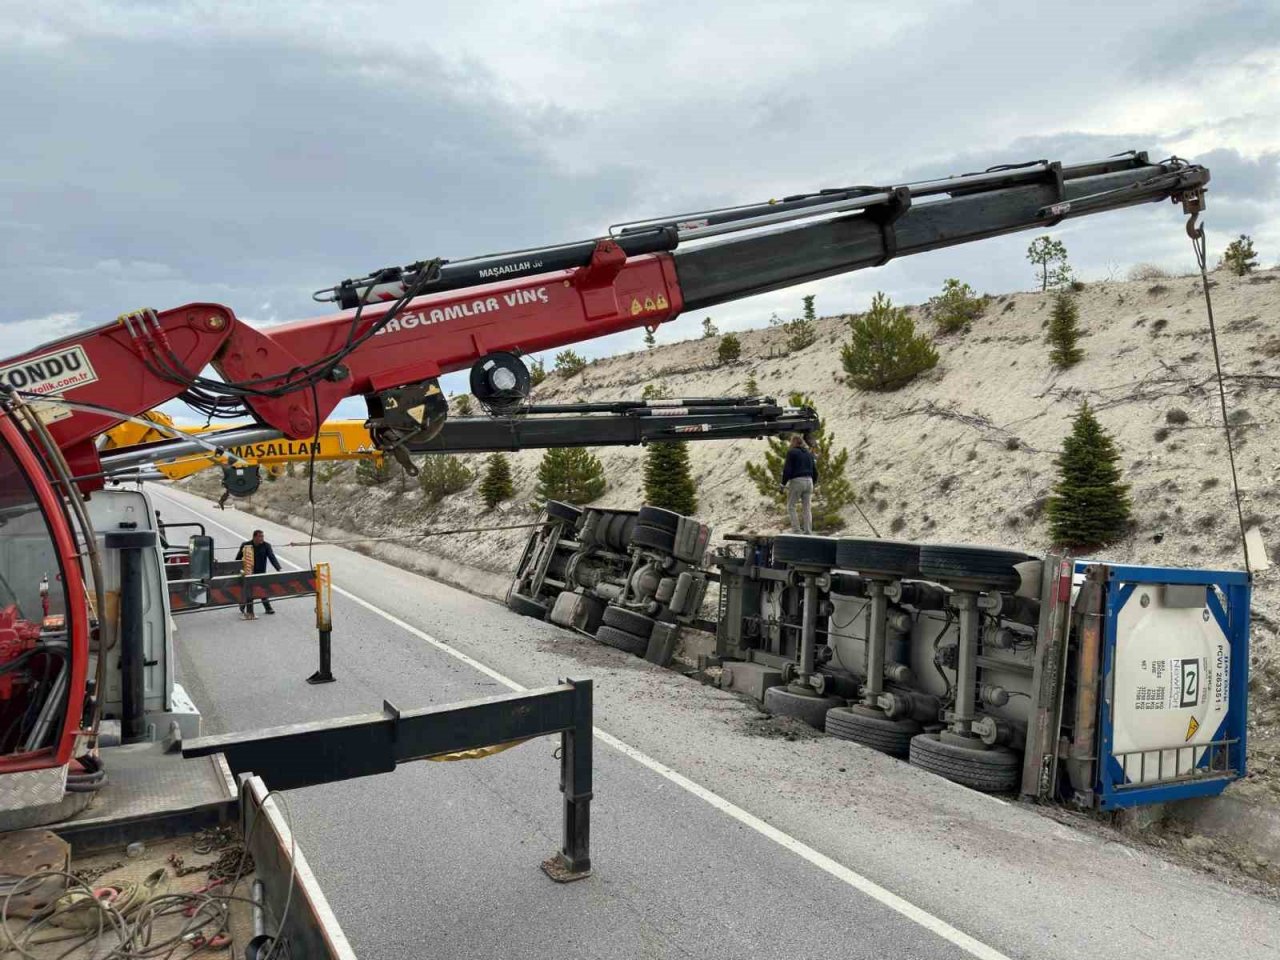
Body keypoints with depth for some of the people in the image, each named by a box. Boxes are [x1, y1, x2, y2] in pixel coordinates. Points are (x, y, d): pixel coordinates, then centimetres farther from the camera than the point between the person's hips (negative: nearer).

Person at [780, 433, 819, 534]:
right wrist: (813, 483, 27)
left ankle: (796, 531, -6)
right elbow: (815, 470, 17)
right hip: (809, 481, 6)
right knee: (807, 508, 7)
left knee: (791, 507, 3)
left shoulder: (791, 452, -4)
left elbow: (787, 470, -10)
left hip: (796, 481, -6)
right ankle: (808, 532, 3)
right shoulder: (809, 453, 16)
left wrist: (783, 483, -3)